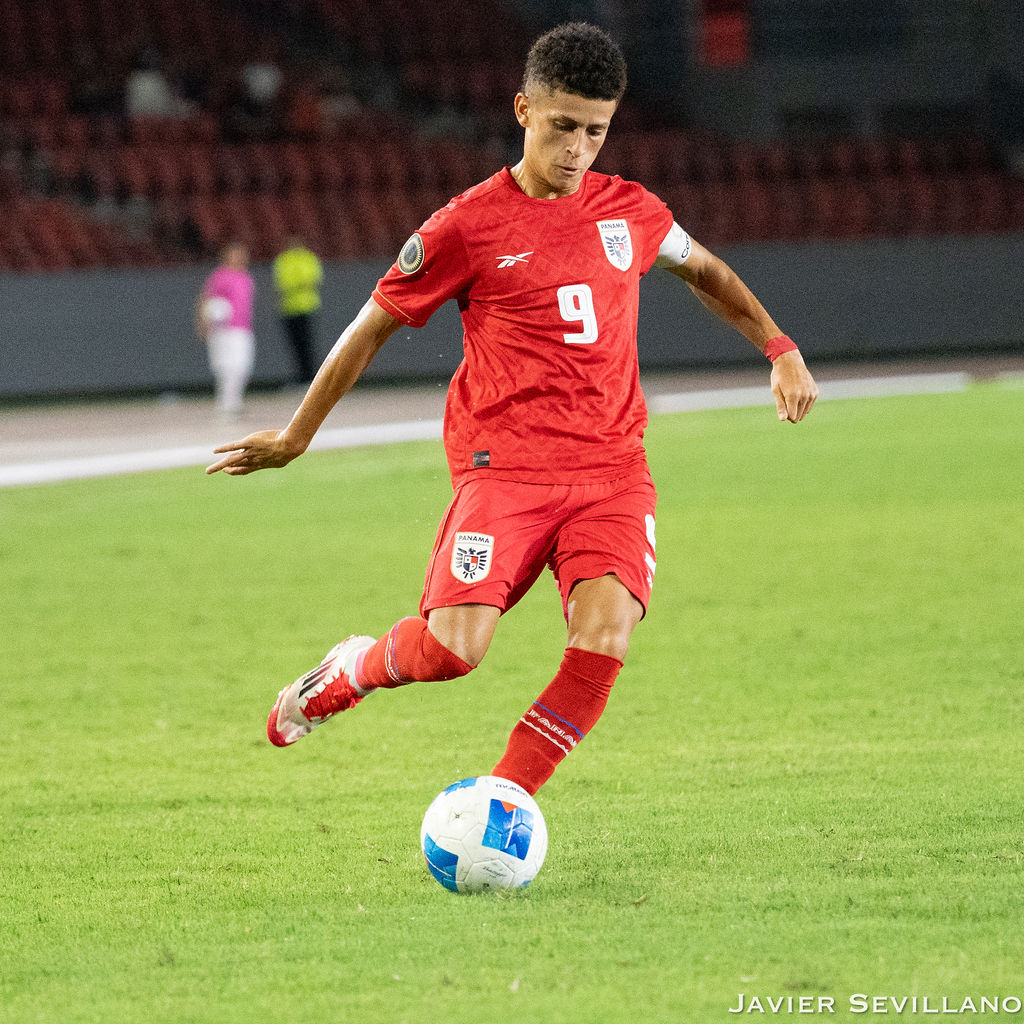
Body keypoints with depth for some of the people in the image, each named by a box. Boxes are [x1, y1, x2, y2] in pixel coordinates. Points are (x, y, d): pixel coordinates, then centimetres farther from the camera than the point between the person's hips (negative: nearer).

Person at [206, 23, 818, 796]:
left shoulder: (631, 212, 10)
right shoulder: (470, 226, -2)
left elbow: (704, 270, 32)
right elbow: (375, 326, 9)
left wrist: (780, 349, 22)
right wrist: (294, 438, 15)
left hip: (612, 468, 3)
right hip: (505, 465, -3)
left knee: (605, 638, -21)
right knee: (452, 648, -20)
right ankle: (354, 670, 16)